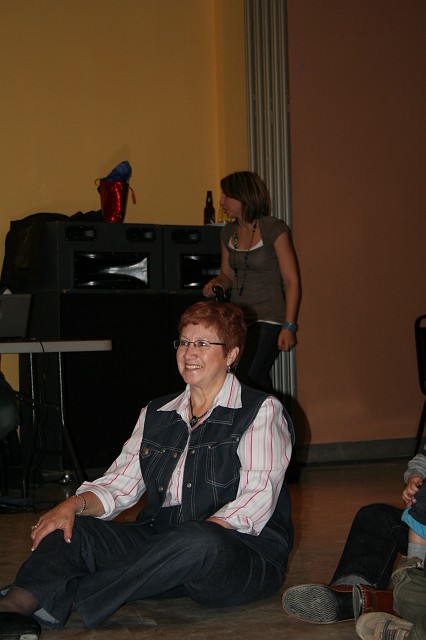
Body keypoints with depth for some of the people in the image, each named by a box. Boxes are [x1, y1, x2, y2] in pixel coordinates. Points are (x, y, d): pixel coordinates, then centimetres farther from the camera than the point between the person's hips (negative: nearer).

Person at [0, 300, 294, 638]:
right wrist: (75, 504, -10)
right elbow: (120, 485, 11)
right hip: (160, 541, 5)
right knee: (70, 528, -17)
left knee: (198, 541, -39)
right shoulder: (157, 414, 17)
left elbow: (257, 499, -12)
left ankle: (61, 601, -37)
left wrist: (198, 536, -26)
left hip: (244, 550, -5)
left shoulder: (262, 411, -1)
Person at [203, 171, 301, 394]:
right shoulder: (228, 233, 11)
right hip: (238, 318, 6)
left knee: (247, 380, -20)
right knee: (257, 383, 6)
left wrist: (289, 326, -15)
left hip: (267, 320, -6)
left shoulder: (274, 230, -7)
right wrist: (215, 282, -2)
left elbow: (292, 281, -9)